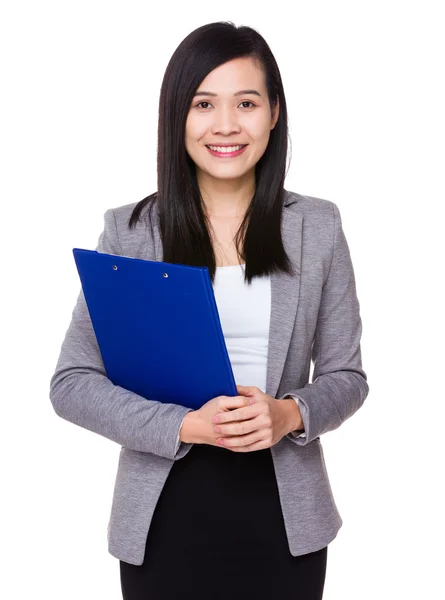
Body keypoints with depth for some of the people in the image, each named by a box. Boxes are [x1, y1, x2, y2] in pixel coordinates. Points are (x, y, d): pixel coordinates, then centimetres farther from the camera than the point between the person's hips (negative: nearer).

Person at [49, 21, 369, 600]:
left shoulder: (318, 227, 0)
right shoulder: (129, 232, -4)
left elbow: (346, 375, 4)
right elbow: (72, 382, -5)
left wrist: (290, 414, -17)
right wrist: (185, 426, -18)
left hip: (283, 514, 1)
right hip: (166, 514, -1)